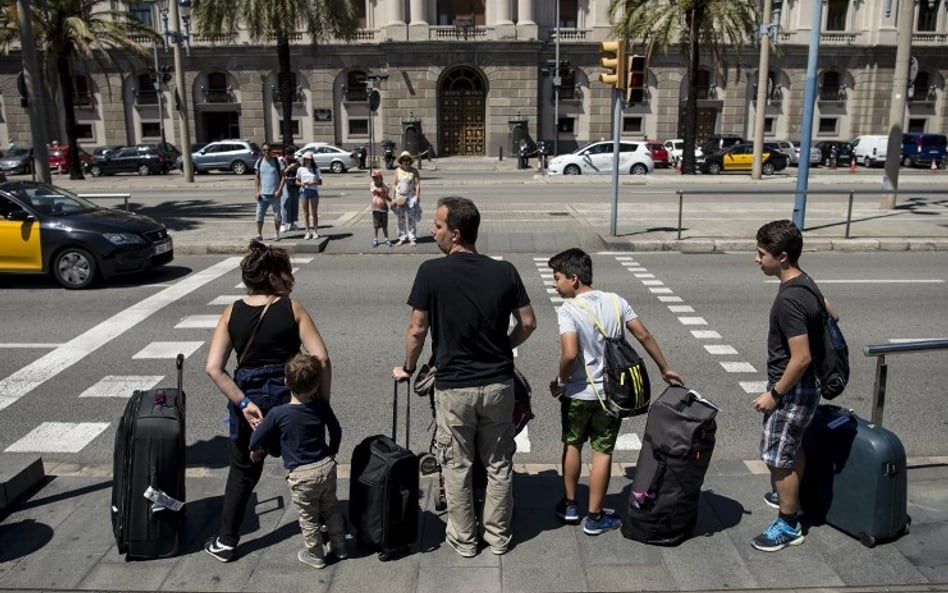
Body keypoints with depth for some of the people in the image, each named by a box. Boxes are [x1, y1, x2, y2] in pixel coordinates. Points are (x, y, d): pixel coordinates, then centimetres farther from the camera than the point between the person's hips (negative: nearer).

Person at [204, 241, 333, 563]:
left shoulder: (232, 312, -2)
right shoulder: (293, 308, -10)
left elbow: (213, 368, -9)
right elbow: (321, 359, -17)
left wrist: (243, 403, -8)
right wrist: (324, 403, -7)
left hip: (249, 402, 2)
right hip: (291, 399, -2)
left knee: (243, 470, 23)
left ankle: (226, 542, 31)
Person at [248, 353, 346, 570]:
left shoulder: (278, 413, -17)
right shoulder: (322, 406, -7)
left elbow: (257, 438, -4)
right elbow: (336, 432, 8)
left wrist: (256, 452, 19)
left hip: (302, 475, -4)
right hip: (327, 467, 4)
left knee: (308, 517, 15)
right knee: (331, 509, 23)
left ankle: (315, 555, 30)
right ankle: (339, 548, 36)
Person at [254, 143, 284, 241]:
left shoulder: (277, 161, -3)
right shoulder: (259, 162, 4)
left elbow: (282, 176, -4)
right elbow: (256, 177, 8)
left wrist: (279, 190, -13)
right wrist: (256, 191, 0)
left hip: (275, 194, -2)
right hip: (263, 194, 2)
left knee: (277, 215, 7)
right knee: (259, 215, 2)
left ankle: (276, 234, 19)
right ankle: (259, 235, 9)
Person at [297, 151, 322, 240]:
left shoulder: (316, 169, 3)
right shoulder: (300, 169, 6)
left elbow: (320, 182, 1)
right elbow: (297, 181, 9)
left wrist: (313, 183, -18)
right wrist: (301, 184, -12)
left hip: (313, 191, -1)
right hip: (304, 191, 1)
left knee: (314, 213, 3)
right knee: (306, 213, 4)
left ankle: (315, 232, 8)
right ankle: (308, 232, 8)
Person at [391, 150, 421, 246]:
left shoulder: (414, 171, -4)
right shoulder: (398, 170, 3)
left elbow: (418, 184, -4)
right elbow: (394, 184, 7)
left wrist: (417, 197, -11)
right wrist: (393, 198, 4)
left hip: (411, 197, -2)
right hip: (399, 197, 3)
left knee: (411, 218, -1)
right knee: (400, 219, 7)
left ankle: (412, 238, 6)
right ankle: (402, 238, 16)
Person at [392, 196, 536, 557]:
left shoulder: (431, 273, -14)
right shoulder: (505, 272, -6)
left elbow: (417, 330, -9)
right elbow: (528, 323, 0)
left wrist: (408, 368, 9)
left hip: (453, 387, -2)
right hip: (498, 383, 3)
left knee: (457, 466, 14)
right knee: (499, 464, 17)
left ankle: (463, 539, 27)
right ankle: (498, 536, 30)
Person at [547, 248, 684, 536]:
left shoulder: (568, 310, -16)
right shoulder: (615, 301, -2)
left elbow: (569, 353, -28)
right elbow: (644, 335, 1)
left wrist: (560, 381, -9)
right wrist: (665, 368, 12)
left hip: (577, 394, -2)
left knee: (572, 446, 18)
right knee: (602, 453, 10)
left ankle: (569, 505, 31)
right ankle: (594, 518, 18)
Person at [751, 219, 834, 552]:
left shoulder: (789, 299, -28)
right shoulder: (804, 283, 2)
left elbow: (801, 358, -28)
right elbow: (831, 314, 19)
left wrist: (774, 394, -18)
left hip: (793, 389, -10)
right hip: (802, 386, 10)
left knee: (778, 457, 3)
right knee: (793, 448, 27)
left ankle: (788, 525, 17)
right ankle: (789, 496, 47)